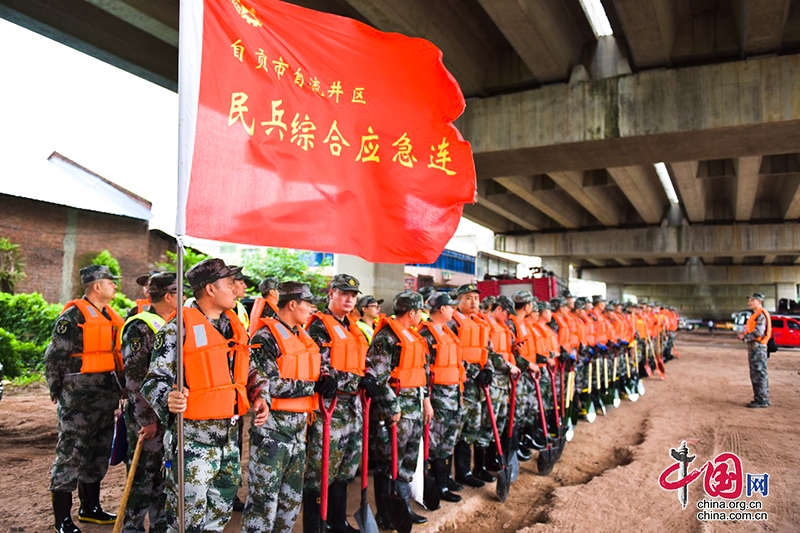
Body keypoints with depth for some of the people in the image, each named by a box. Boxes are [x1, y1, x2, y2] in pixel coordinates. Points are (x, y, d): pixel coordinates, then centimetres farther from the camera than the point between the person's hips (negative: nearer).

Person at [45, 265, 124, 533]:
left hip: (106, 397, 8)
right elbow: (54, 358, -11)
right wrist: (57, 393, -9)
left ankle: (90, 508, 31)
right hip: (79, 398, -8)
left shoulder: (111, 316, 12)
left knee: (98, 453, 16)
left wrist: (118, 386, 17)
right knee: (71, 455, -2)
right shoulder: (73, 316, -12)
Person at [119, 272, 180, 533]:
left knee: (164, 473, 15)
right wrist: (146, 419, -18)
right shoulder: (140, 327, -14)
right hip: (147, 415, -7)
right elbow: (134, 378, -18)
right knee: (142, 477, 4)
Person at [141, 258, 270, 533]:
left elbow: (250, 369, 18)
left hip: (230, 437, 7)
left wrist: (260, 395, 1)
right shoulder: (178, 328, -14)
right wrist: (168, 400, -34)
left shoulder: (235, 325, 8)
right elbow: (155, 380, -14)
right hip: (191, 439, -7)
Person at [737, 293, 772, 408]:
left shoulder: (761, 315, -12)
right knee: (755, 374, 14)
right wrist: (744, 335, 6)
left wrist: (745, 337, -12)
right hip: (753, 347, 10)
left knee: (760, 374, -7)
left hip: (758, 347, -10)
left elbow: (758, 332, -21)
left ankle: (762, 401, -4)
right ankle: (763, 399, 21)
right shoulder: (755, 315, 20)